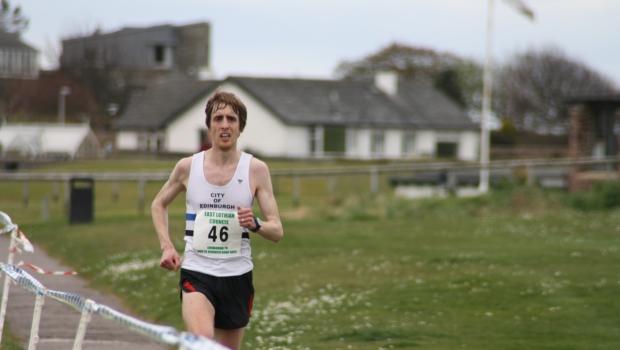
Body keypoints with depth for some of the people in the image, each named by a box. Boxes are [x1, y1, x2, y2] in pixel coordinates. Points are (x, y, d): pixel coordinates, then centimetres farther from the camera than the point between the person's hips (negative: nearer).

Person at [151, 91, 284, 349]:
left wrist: (255, 224, -24)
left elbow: (277, 231, -2)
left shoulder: (256, 169, -2)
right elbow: (159, 205, 18)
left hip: (237, 276, 2)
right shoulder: (187, 167, -1)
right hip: (196, 272, -2)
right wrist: (166, 246, 4)